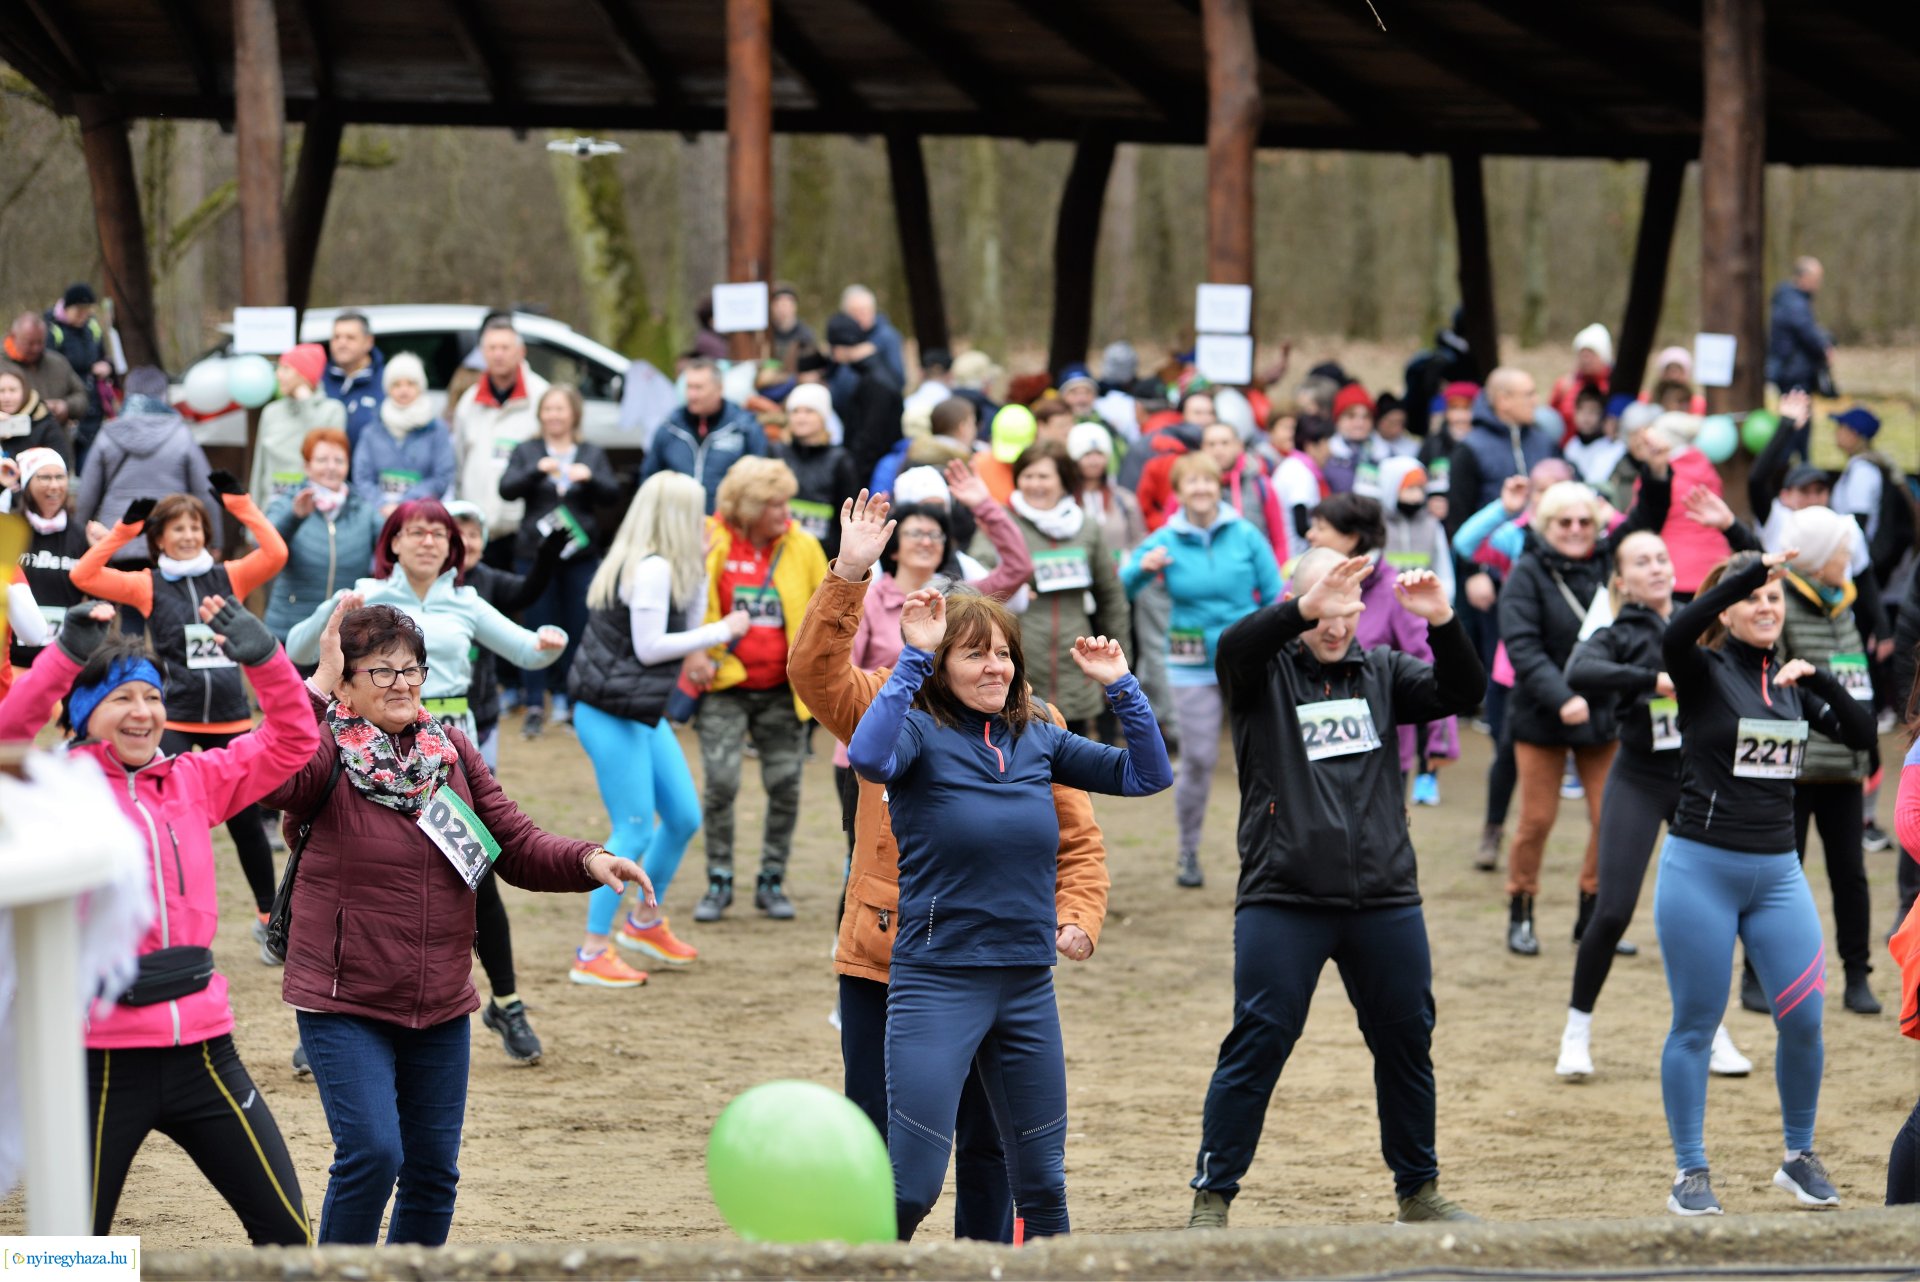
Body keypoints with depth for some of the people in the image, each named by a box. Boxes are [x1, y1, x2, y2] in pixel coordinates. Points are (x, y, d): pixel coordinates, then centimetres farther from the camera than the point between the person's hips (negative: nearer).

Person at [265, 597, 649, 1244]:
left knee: (433, 1171, 11)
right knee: (371, 1155, -16)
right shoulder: (328, 753, -10)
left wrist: (588, 861, -12)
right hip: (344, 1005, -6)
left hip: (440, 1008, 6)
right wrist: (317, 684, -34)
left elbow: (517, 846, 6)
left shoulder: (451, 750, 7)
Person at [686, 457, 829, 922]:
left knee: (785, 785, 3)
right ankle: (719, 881, 7)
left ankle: (772, 880, 18)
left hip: (782, 690, 2)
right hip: (725, 686, -2)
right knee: (721, 782, -9)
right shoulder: (712, 543, -7)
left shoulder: (802, 547, -1)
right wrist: (693, 653, -10)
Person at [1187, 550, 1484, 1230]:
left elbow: (1461, 695, -1)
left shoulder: (1380, 671, 11)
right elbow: (1234, 646, -22)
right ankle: (1211, 1199, 2)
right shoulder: (1263, 671, 0)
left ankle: (1418, 1192, 25)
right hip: (1282, 900, -4)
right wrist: (1304, 610, -39)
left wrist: (1443, 625, -19)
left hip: (1385, 902, 4)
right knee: (1257, 1045, -6)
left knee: (1407, 1043, 11)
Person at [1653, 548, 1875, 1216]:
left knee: (1804, 1020, 1)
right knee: (1695, 1026, 2)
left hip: (1777, 872, 5)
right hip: (1702, 866, -5)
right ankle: (1690, 1173, 10)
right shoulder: (1705, 670, -6)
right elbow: (1675, 635, -29)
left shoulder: (1790, 680, 10)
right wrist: (1754, 570, -35)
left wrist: (1818, 678, -7)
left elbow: (1862, 734, 8)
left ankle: (1799, 1157, 18)